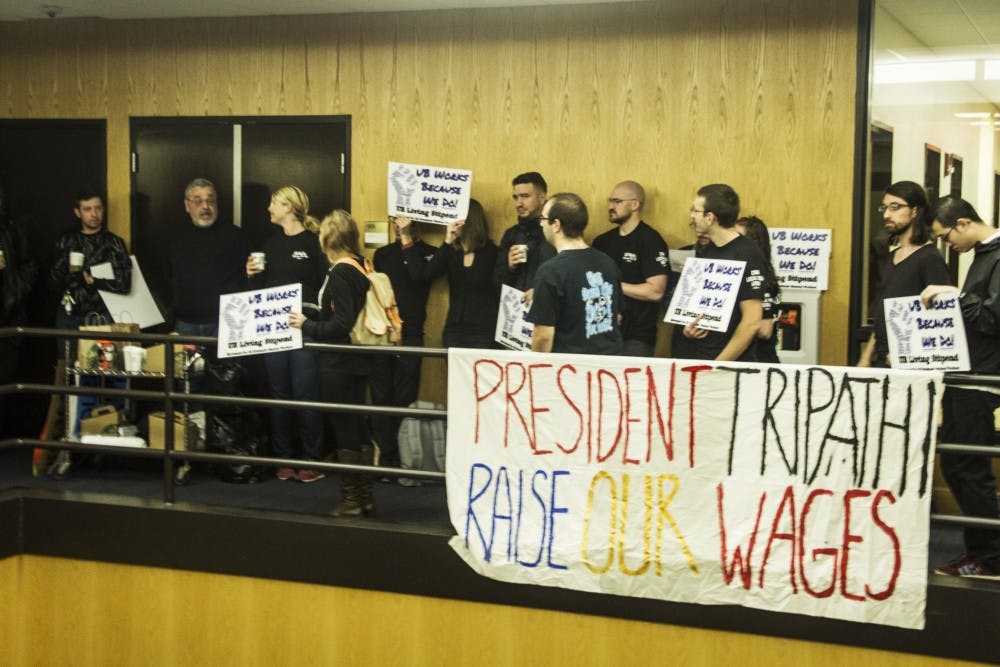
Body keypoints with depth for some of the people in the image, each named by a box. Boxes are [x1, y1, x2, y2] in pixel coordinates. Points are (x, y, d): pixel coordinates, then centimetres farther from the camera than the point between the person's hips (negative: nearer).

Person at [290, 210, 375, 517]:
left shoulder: (340, 272, -17)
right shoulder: (359, 267, 8)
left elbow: (342, 324, -22)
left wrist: (307, 325, -11)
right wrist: (312, 321, 15)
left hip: (338, 364, -9)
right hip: (357, 362, 9)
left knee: (344, 433, 0)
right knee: (358, 430, 15)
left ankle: (350, 502, 8)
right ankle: (365, 498, 22)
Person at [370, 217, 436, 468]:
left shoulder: (428, 253, 6)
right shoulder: (383, 254, 16)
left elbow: (418, 277, -9)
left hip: (410, 334, -3)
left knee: (405, 400, -3)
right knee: (380, 397, 2)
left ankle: (404, 456, 4)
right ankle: (385, 454, 9)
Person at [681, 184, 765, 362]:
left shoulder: (746, 255, -15)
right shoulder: (707, 251, 7)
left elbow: (751, 322, -19)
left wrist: (718, 365, -18)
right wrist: (689, 326, -1)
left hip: (731, 364, -7)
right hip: (697, 358, 7)